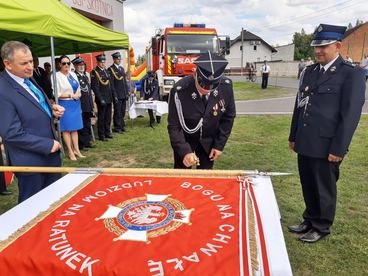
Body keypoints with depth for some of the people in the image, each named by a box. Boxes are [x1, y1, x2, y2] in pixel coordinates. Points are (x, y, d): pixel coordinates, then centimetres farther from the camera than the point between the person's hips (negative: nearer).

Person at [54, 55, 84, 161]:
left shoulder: (73, 74, 10)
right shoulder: (57, 76, -8)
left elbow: (78, 89, 15)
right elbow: (57, 94, -10)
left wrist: (77, 94, -6)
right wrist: (71, 95, -10)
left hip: (76, 104, 6)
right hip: (65, 105, -5)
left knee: (75, 128, 8)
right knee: (67, 129, 1)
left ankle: (76, 150, 14)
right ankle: (70, 152, 8)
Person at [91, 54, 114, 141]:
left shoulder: (106, 71, 13)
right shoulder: (94, 72, -10)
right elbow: (95, 87, -15)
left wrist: (113, 95, 13)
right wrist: (100, 99, -19)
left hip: (109, 98, 7)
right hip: (102, 99, -7)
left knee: (108, 117, 15)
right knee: (101, 118, 2)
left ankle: (107, 132, 28)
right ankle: (101, 135, 11)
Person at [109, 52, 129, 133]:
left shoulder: (122, 68, 16)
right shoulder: (111, 69, -7)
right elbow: (111, 84, -12)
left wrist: (127, 93, 12)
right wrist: (114, 95, -15)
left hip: (124, 95, 7)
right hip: (117, 95, -7)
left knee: (123, 111, 13)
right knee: (117, 112, 0)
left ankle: (122, 126, 24)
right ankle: (117, 127, 9)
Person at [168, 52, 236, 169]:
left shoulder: (226, 86, -21)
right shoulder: (179, 91, -30)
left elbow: (228, 117, -6)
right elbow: (174, 126, -21)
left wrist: (219, 145, -6)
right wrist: (185, 151, -33)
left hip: (209, 140, 2)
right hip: (185, 139, -2)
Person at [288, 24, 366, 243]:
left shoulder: (352, 74, -8)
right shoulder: (309, 72, 10)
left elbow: (351, 114, -13)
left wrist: (338, 149, -15)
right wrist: (294, 137, 14)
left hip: (326, 146, -6)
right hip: (306, 143, 6)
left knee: (324, 190, 10)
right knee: (308, 187, 18)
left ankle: (322, 227, 30)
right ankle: (310, 221, 37)